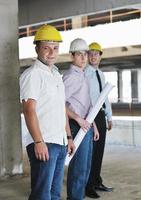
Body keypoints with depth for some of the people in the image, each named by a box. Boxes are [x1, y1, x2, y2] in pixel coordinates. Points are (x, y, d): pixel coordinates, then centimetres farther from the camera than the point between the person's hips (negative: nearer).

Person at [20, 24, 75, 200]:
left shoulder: (57, 76, 19)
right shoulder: (32, 74, -8)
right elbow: (29, 110, -16)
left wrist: (68, 137, 20)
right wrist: (38, 141, -22)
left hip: (60, 143, 8)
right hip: (43, 144, -8)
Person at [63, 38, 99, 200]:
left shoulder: (82, 76, 17)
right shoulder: (71, 76, -13)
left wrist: (93, 124, 20)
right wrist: (78, 119, -21)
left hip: (86, 125, 10)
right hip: (77, 126, -10)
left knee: (86, 167, 16)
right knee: (79, 167, -4)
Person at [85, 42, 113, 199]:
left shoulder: (101, 74, 16)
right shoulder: (84, 74, -10)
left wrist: (109, 117, 17)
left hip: (101, 115, 8)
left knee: (99, 150, 13)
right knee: (90, 151, -4)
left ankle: (97, 182, 25)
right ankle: (88, 186, 7)